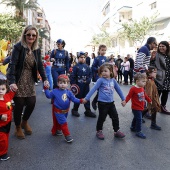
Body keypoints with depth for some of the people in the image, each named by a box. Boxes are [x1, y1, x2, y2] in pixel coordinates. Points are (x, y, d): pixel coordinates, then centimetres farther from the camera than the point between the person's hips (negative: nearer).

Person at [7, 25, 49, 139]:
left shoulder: (37, 50, 6)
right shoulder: (18, 47, -11)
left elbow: (40, 65, 5)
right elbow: (13, 64, -18)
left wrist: (45, 79, -7)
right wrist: (12, 81, -27)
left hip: (30, 81, 5)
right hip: (18, 80, -5)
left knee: (32, 103, 0)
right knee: (19, 104, -1)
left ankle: (25, 122, 31)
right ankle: (18, 128, 24)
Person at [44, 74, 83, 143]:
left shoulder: (69, 92, -5)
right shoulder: (55, 91, -11)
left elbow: (74, 99, -5)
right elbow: (48, 95, -9)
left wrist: (80, 101, -18)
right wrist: (46, 89, -18)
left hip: (65, 111, 4)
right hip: (58, 111, -4)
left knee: (58, 122, 23)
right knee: (63, 123, -8)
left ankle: (57, 130, 46)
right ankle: (67, 136, -1)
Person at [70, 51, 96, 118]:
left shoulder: (87, 67, 7)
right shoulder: (76, 67, -7)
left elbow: (90, 74, 9)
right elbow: (72, 76, -10)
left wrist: (88, 81, -7)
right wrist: (73, 84, -15)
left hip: (86, 85, 5)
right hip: (79, 85, -5)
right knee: (78, 98, 5)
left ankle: (88, 111, 19)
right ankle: (74, 110, 22)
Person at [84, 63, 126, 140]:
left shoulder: (113, 80, 2)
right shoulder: (101, 80, -11)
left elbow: (118, 89, 14)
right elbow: (93, 89, -14)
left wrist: (123, 99, 18)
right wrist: (86, 98, -19)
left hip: (111, 102, 5)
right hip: (102, 103, -4)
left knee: (115, 117, 12)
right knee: (102, 118, 8)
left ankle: (116, 131, 30)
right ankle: (99, 131, 28)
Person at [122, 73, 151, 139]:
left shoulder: (142, 88, 5)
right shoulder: (133, 89, -20)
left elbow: (145, 95, 18)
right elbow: (129, 96, -19)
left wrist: (149, 101, 26)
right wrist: (125, 102, -31)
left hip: (140, 108, 9)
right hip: (136, 108, -9)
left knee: (136, 118, 23)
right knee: (139, 119, -6)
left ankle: (133, 127, 41)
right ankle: (138, 132, 6)